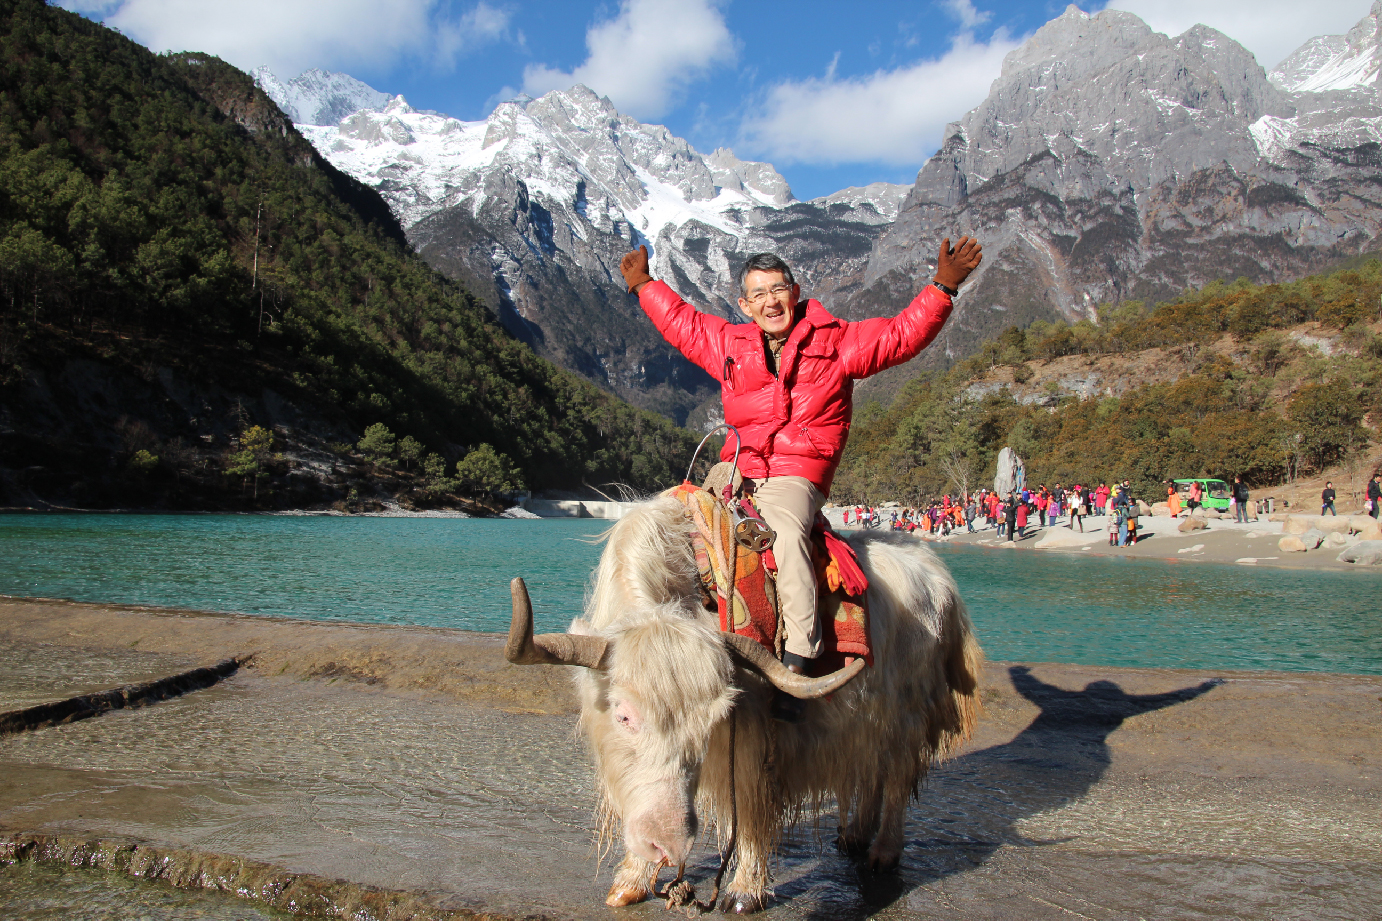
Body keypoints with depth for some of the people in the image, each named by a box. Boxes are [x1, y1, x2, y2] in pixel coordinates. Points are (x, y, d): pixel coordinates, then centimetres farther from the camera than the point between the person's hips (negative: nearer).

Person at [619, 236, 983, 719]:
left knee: (787, 530, -35)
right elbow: (681, 322, 32)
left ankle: (796, 664, -37)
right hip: (736, 474, 5)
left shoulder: (836, 340, 7)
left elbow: (905, 333, 5)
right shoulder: (729, 344, 16)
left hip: (796, 478, -5)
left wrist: (944, 285, -6)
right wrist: (644, 285, 38)